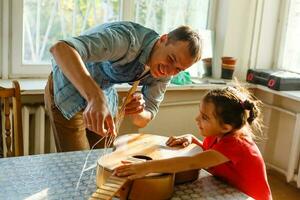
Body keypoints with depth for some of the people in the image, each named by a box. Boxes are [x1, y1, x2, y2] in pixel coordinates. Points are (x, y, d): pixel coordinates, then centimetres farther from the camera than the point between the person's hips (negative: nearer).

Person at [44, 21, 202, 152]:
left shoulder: (163, 74, -12)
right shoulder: (127, 39, -34)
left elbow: (143, 121, -8)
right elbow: (61, 48, -47)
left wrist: (137, 112, -33)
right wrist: (95, 97, -60)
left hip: (101, 94, 6)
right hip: (68, 88, -6)